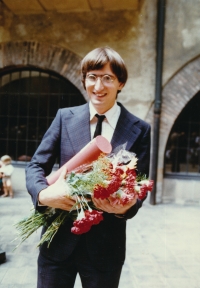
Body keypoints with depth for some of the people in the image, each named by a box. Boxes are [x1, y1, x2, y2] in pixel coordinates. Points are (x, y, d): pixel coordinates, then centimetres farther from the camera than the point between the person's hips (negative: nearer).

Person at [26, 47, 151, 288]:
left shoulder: (139, 130, -3)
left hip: (106, 246, 0)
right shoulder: (65, 117, 0)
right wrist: (43, 193, -21)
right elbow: (36, 166, 0)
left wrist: (126, 207, -22)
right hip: (58, 239, 1)